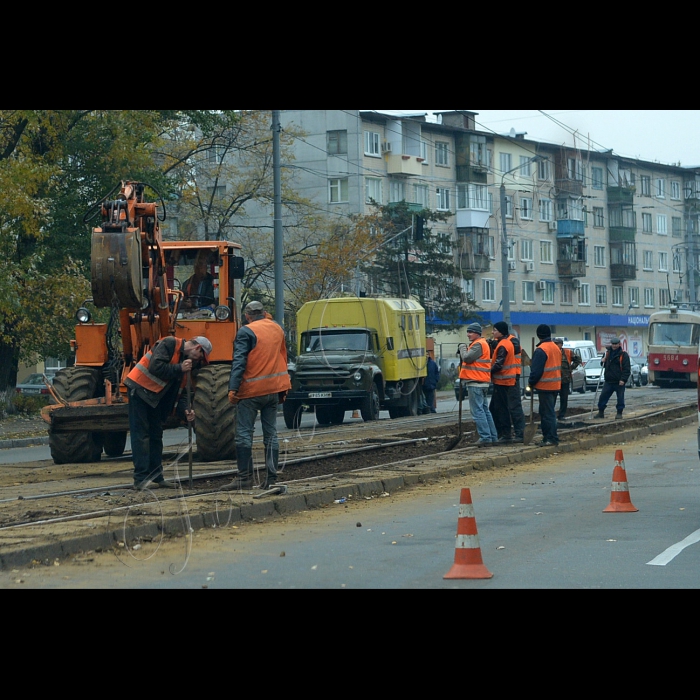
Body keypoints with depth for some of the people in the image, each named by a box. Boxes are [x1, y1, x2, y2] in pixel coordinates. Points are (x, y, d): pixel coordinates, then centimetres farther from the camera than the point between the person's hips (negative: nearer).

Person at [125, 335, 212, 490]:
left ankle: (156, 478, 17)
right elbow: (155, 367, -27)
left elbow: (180, 392, 9)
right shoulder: (169, 344, -14)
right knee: (141, 434, -9)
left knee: (156, 435, 11)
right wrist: (179, 369, -19)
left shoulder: (187, 363, 12)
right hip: (139, 390, -10)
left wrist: (185, 411, -8)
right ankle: (141, 480, -12)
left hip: (155, 396, 10)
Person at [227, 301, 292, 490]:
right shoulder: (277, 329, 13)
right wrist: (283, 389, 24)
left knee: (244, 434, -2)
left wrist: (233, 388, -21)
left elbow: (239, 361, -16)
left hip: (252, 390, -6)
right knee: (271, 434, 9)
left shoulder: (246, 332, -8)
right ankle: (271, 478, 6)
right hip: (274, 389, 6)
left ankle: (245, 477, -5)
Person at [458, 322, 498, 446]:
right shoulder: (481, 343, 21)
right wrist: (463, 350, 5)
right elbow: (468, 358, 21)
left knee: (477, 411, -9)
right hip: (483, 383, 11)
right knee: (484, 410, 14)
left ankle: (485, 437, -12)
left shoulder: (478, 345, -13)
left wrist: (462, 347, -3)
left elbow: (467, 358, -20)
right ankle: (493, 437, 17)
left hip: (476, 383, -11)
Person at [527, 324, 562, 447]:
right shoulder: (556, 348, 12)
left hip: (545, 386, -9)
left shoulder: (541, 350, -16)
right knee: (549, 412, 15)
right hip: (556, 385, 9)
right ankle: (548, 437, 18)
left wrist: (531, 383, -5)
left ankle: (552, 438, -7)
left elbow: (536, 370, -18)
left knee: (547, 413, -6)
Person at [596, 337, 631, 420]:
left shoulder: (623, 355, -6)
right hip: (608, 381, 5)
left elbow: (627, 369, -10)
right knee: (603, 396, 4)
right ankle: (601, 412, 14)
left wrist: (623, 379, -19)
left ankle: (619, 413, 11)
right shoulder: (608, 352, 12)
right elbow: (604, 365, 27)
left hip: (619, 382, -5)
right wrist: (603, 362, 2)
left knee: (620, 398, 1)